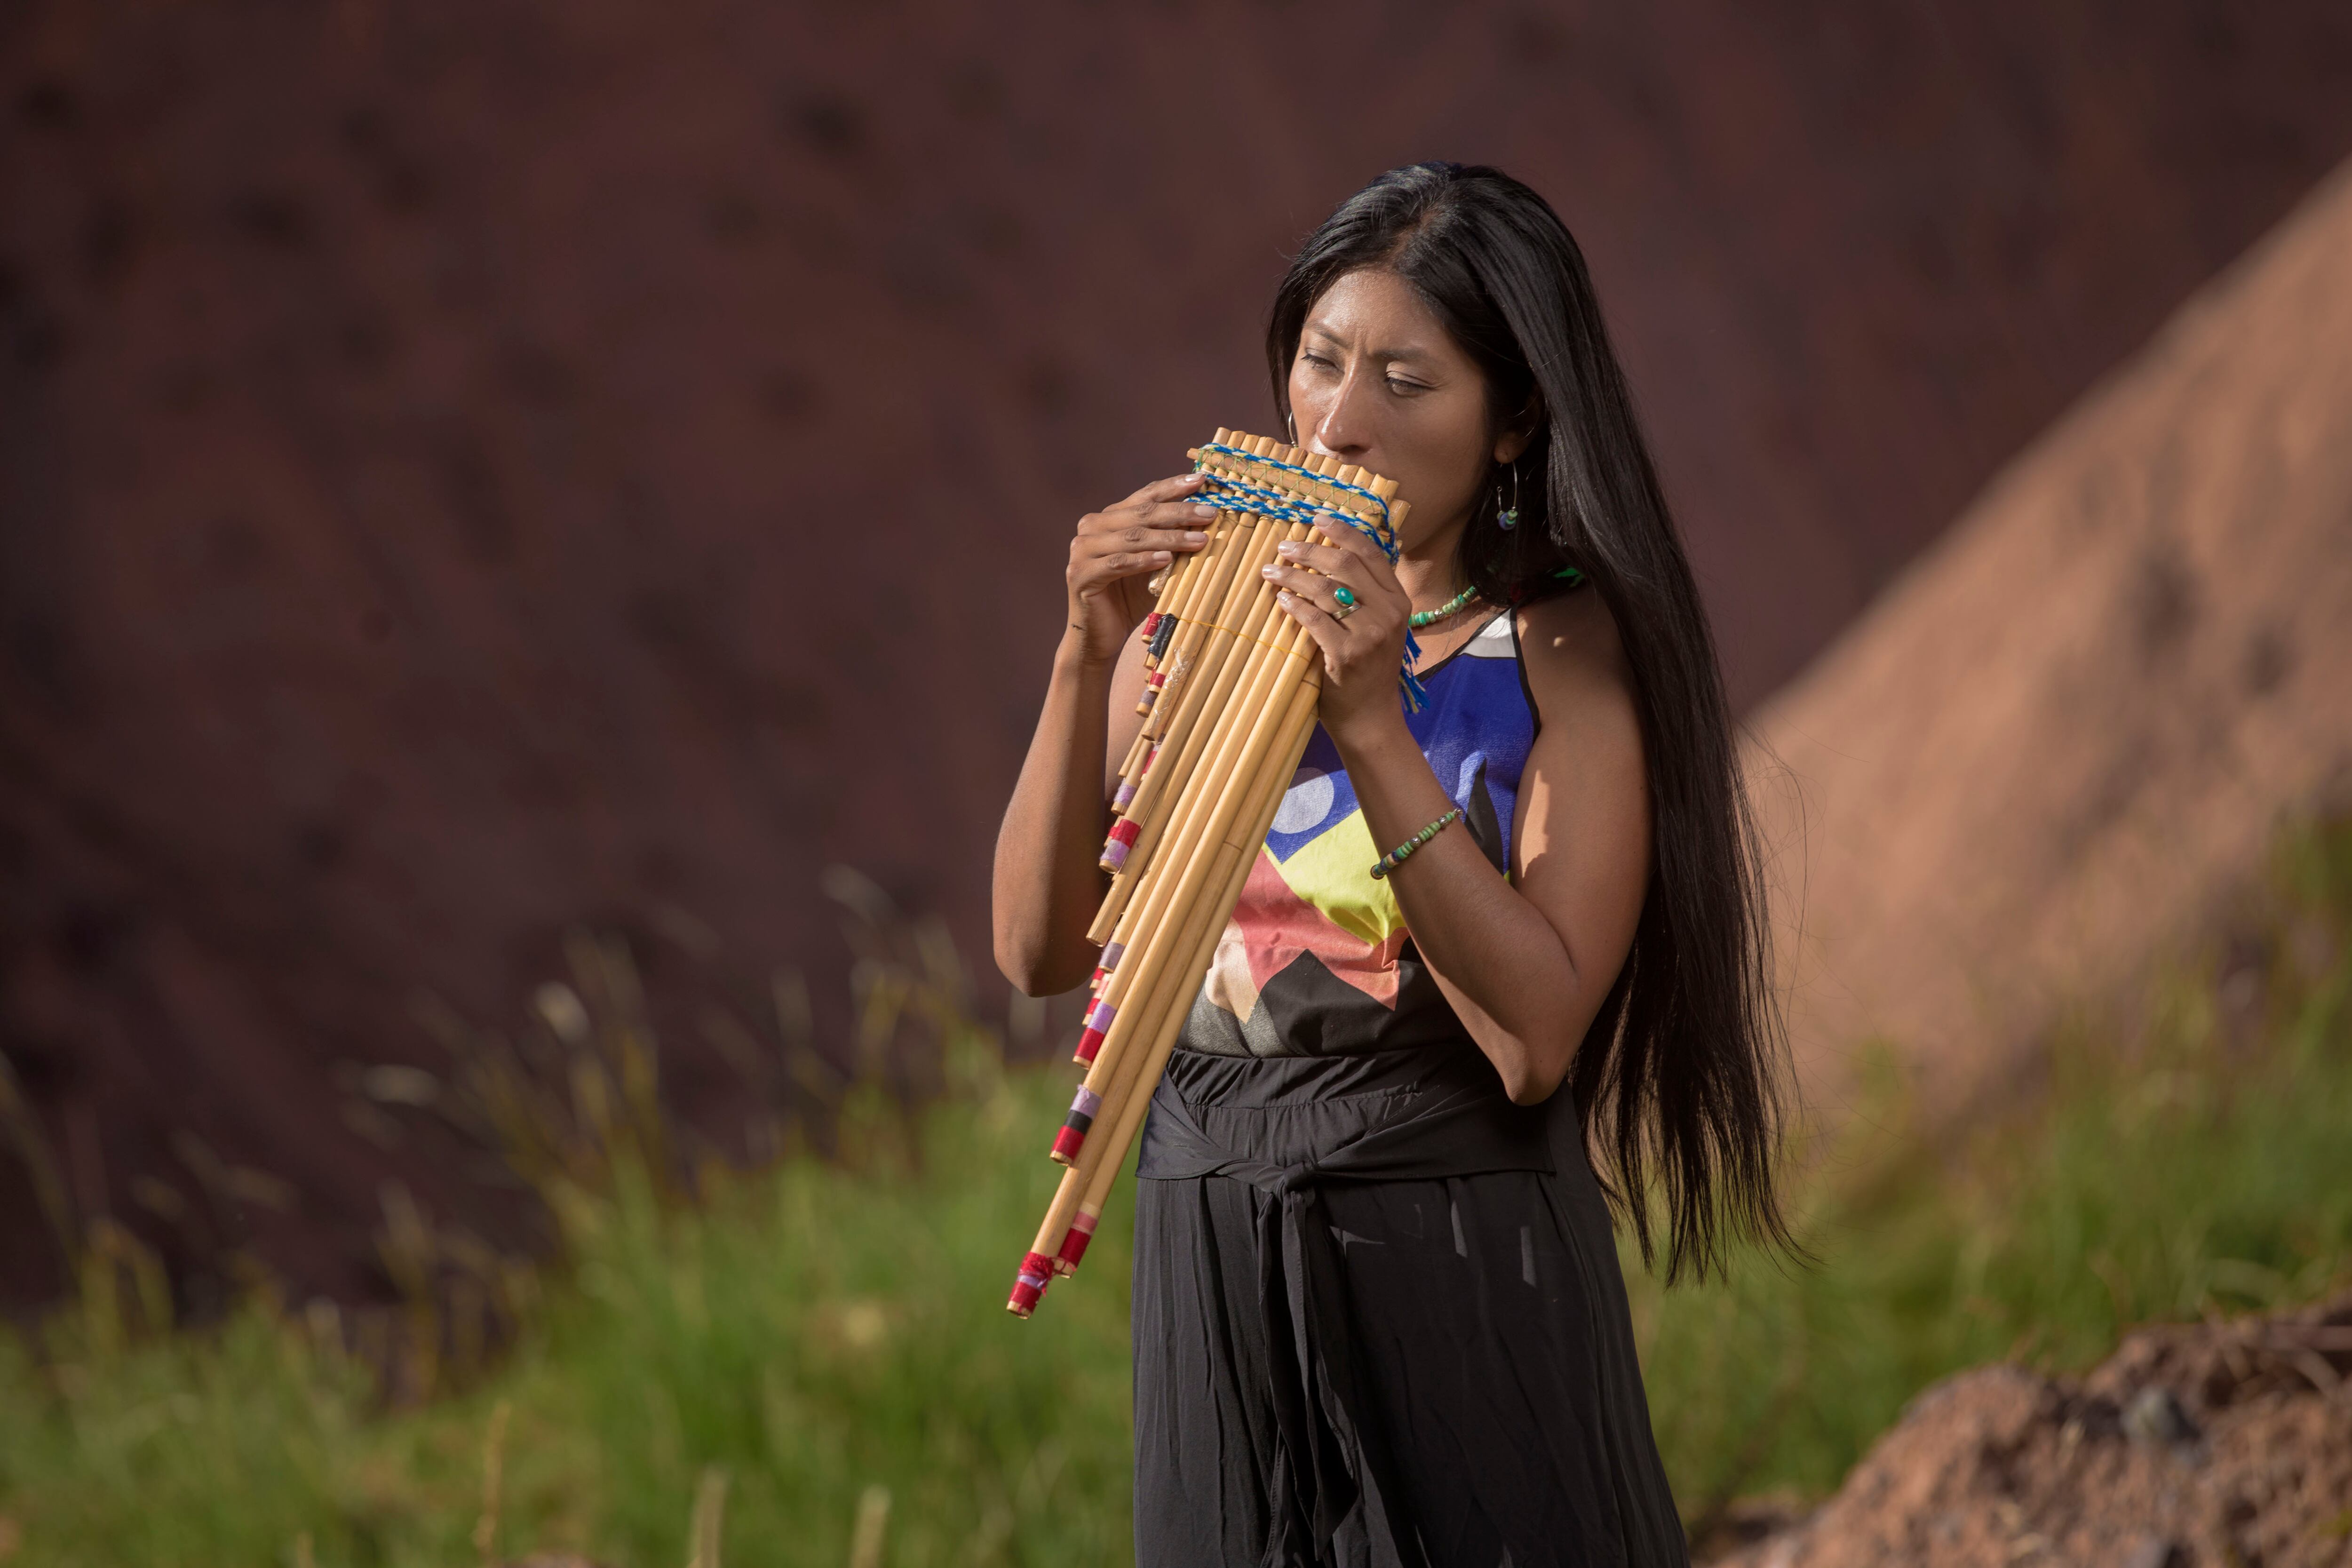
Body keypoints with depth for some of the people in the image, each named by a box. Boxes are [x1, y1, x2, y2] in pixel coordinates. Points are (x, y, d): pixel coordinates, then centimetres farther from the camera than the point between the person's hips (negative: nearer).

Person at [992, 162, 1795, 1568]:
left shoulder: (1566, 648, -8)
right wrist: (1092, 659, -12)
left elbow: (1537, 1038, -19)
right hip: (1215, 1274, 4)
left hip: (1460, 1275, -4)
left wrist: (1372, 726, -23)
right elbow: (1044, 950, 0)